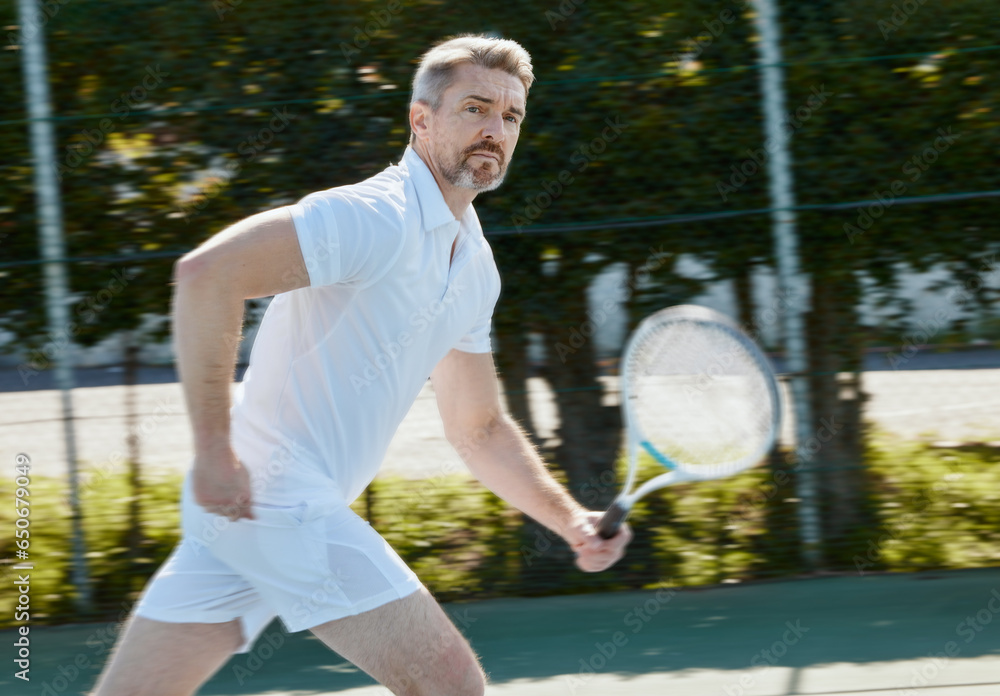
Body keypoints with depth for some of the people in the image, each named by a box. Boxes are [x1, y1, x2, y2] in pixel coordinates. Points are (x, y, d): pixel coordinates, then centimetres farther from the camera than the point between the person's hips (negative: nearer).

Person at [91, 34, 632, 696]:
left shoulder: (476, 268, 16)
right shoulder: (377, 218, -14)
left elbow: (478, 429, 24)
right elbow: (205, 274, -23)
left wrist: (570, 519, 9)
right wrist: (215, 453, -21)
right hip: (277, 501, -9)